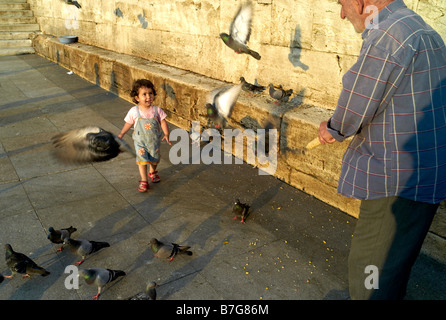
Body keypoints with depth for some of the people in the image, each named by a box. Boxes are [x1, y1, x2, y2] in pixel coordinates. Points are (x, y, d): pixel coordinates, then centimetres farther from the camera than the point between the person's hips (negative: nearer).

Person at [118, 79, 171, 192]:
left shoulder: (157, 110, -11)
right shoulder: (134, 111, -12)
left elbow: (163, 122, -9)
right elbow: (128, 123, 2)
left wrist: (166, 134, -23)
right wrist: (121, 134, 6)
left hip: (154, 141, 2)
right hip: (140, 141, -2)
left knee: (155, 159, 17)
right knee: (142, 160, -6)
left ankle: (152, 172, 47)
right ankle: (144, 181, 5)